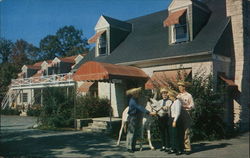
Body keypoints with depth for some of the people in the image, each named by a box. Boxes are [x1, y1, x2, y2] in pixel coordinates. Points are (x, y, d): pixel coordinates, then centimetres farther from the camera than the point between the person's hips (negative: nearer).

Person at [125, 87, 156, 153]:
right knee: (131, 132, -3)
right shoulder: (133, 101, -18)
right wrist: (149, 112, -31)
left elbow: (139, 108, 18)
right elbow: (140, 108, -26)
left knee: (135, 133, 13)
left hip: (136, 118, 10)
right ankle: (129, 147, 5)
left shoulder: (135, 100, 13)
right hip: (132, 118, -10)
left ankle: (133, 147, 21)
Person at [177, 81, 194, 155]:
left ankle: (188, 148, -3)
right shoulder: (178, 95, 15)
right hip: (179, 114, 5)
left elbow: (192, 105, 0)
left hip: (186, 113, -5)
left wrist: (185, 106, -12)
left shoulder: (189, 95, 2)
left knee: (186, 132, -7)